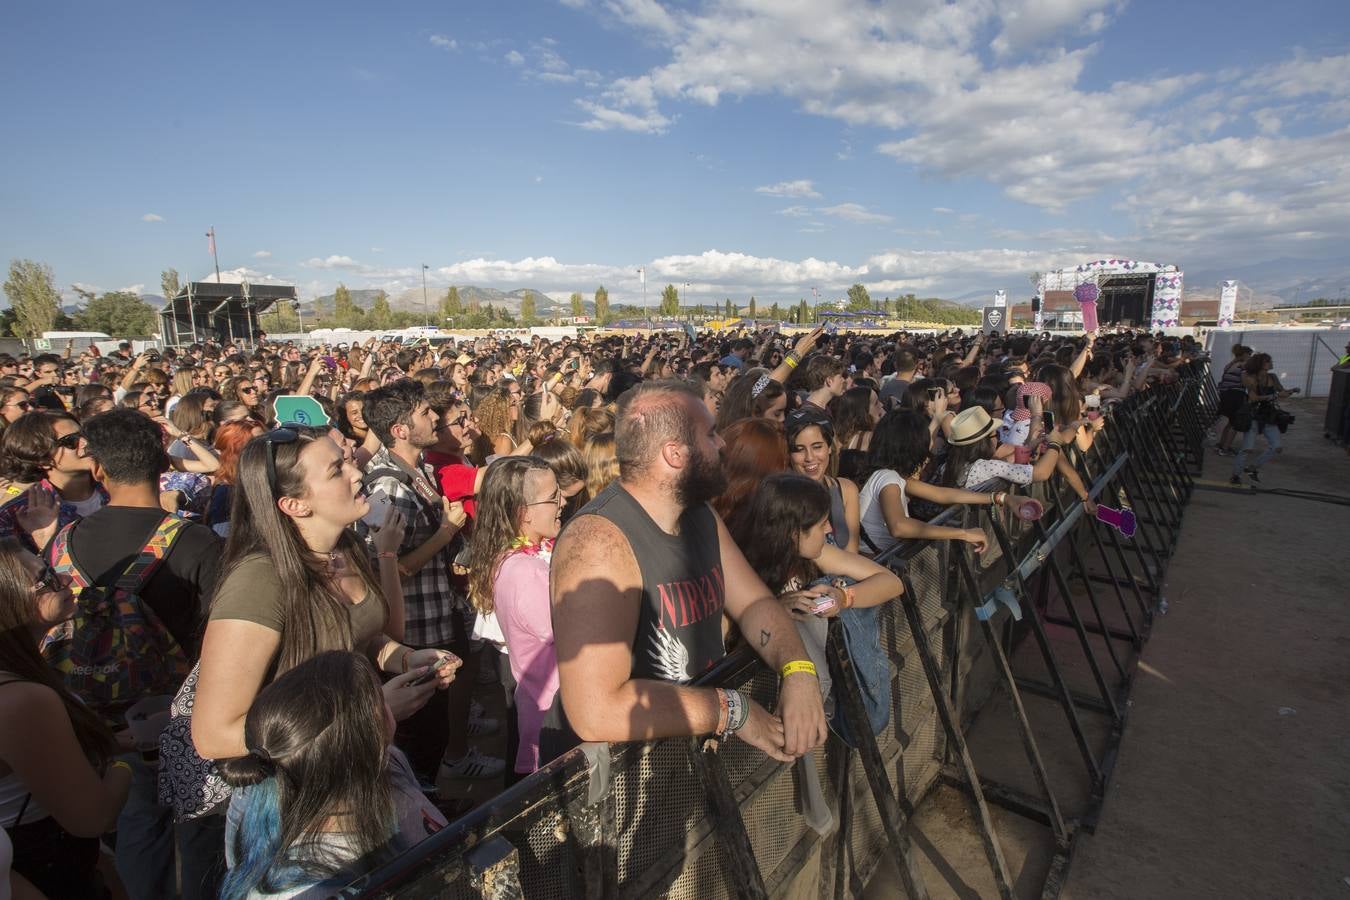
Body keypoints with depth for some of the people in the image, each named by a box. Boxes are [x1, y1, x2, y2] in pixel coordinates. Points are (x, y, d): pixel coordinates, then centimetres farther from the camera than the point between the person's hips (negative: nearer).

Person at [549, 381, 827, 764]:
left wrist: (798, 670, -14)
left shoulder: (702, 517, 2)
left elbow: (755, 603, 6)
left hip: (703, 746, 7)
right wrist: (733, 710, -23)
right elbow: (597, 711, -32)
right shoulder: (599, 541, -26)